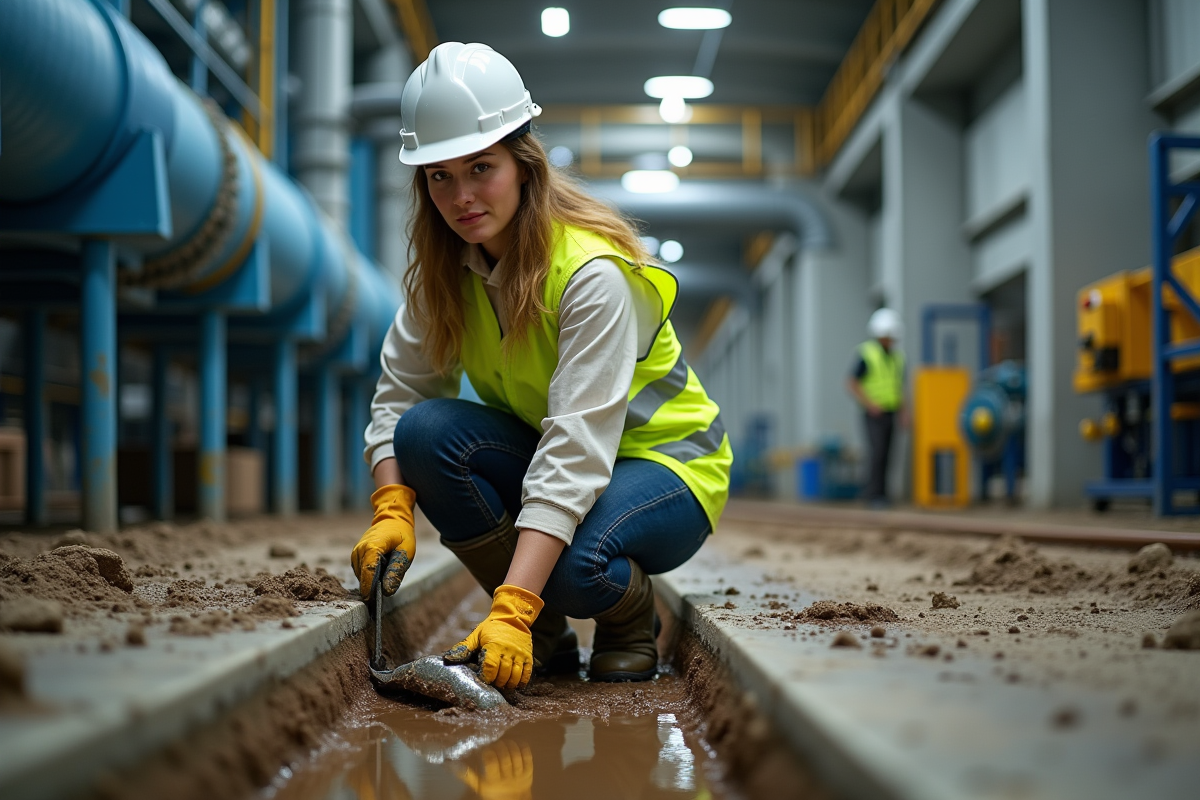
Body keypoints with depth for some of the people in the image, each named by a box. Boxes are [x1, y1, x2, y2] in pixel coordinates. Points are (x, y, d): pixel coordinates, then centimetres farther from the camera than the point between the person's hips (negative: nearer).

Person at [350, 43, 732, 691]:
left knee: (570, 564, -37)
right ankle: (547, 637, -7)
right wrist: (392, 510, -27)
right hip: (542, 455, 6)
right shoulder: (444, 269, -7)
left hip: (662, 460, -6)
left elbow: (576, 449, -35)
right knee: (427, 432, -24)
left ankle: (632, 621, 1)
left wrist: (512, 608, -43)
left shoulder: (593, 270, -27)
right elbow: (398, 394, -7)